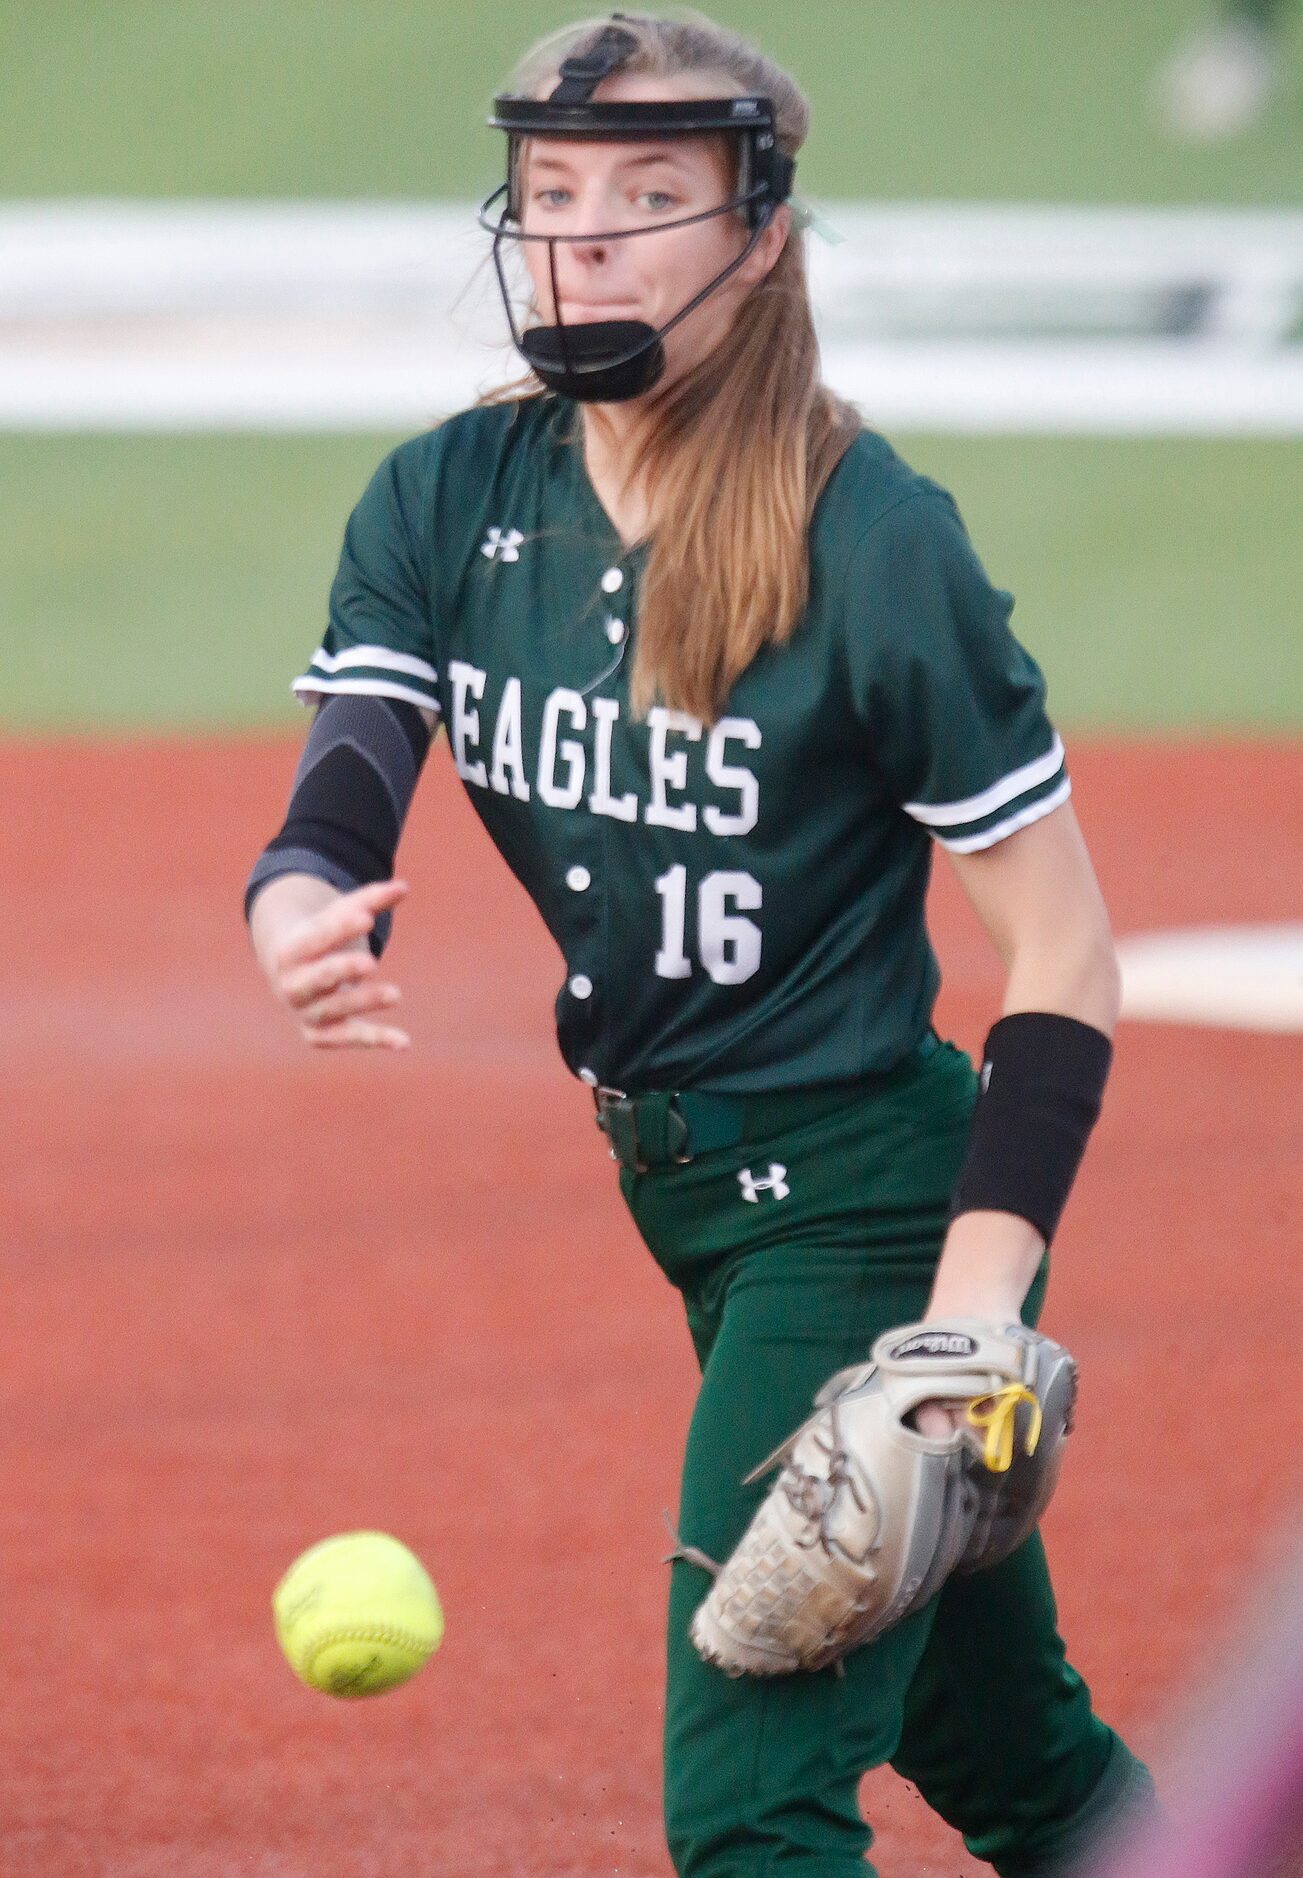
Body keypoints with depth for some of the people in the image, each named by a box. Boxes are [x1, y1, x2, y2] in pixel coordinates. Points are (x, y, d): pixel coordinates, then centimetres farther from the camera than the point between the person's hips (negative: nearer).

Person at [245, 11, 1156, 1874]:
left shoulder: (878, 544, -17)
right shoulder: (446, 503, 0)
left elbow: (1064, 959, -14)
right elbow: (345, 797, -14)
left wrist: (977, 1299, -24)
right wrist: (299, 915, -39)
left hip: (871, 1203, -6)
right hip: (679, 1195, 6)